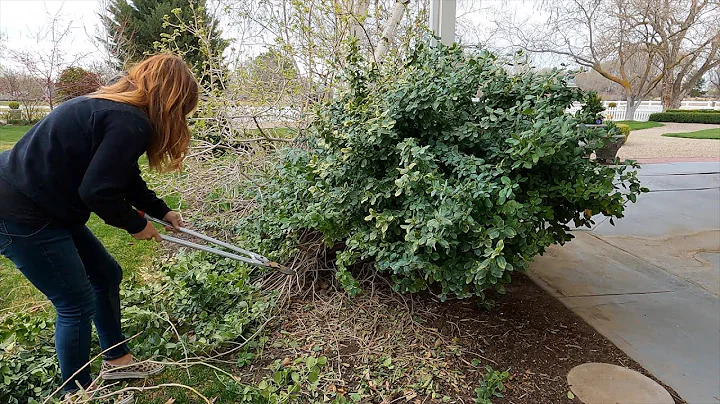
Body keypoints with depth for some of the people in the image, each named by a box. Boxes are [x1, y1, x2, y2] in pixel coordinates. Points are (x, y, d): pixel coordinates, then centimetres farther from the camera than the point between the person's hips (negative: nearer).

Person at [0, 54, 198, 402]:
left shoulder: (115, 108, 9)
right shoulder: (131, 123, -23)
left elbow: (123, 177, 17)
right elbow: (98, 191, -25)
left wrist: (160, 210, 21)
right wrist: (136, 225, -8)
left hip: (39, 206, 10)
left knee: (106, 274, 17)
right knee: (77, 303, 2)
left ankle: (116, 359, 34)